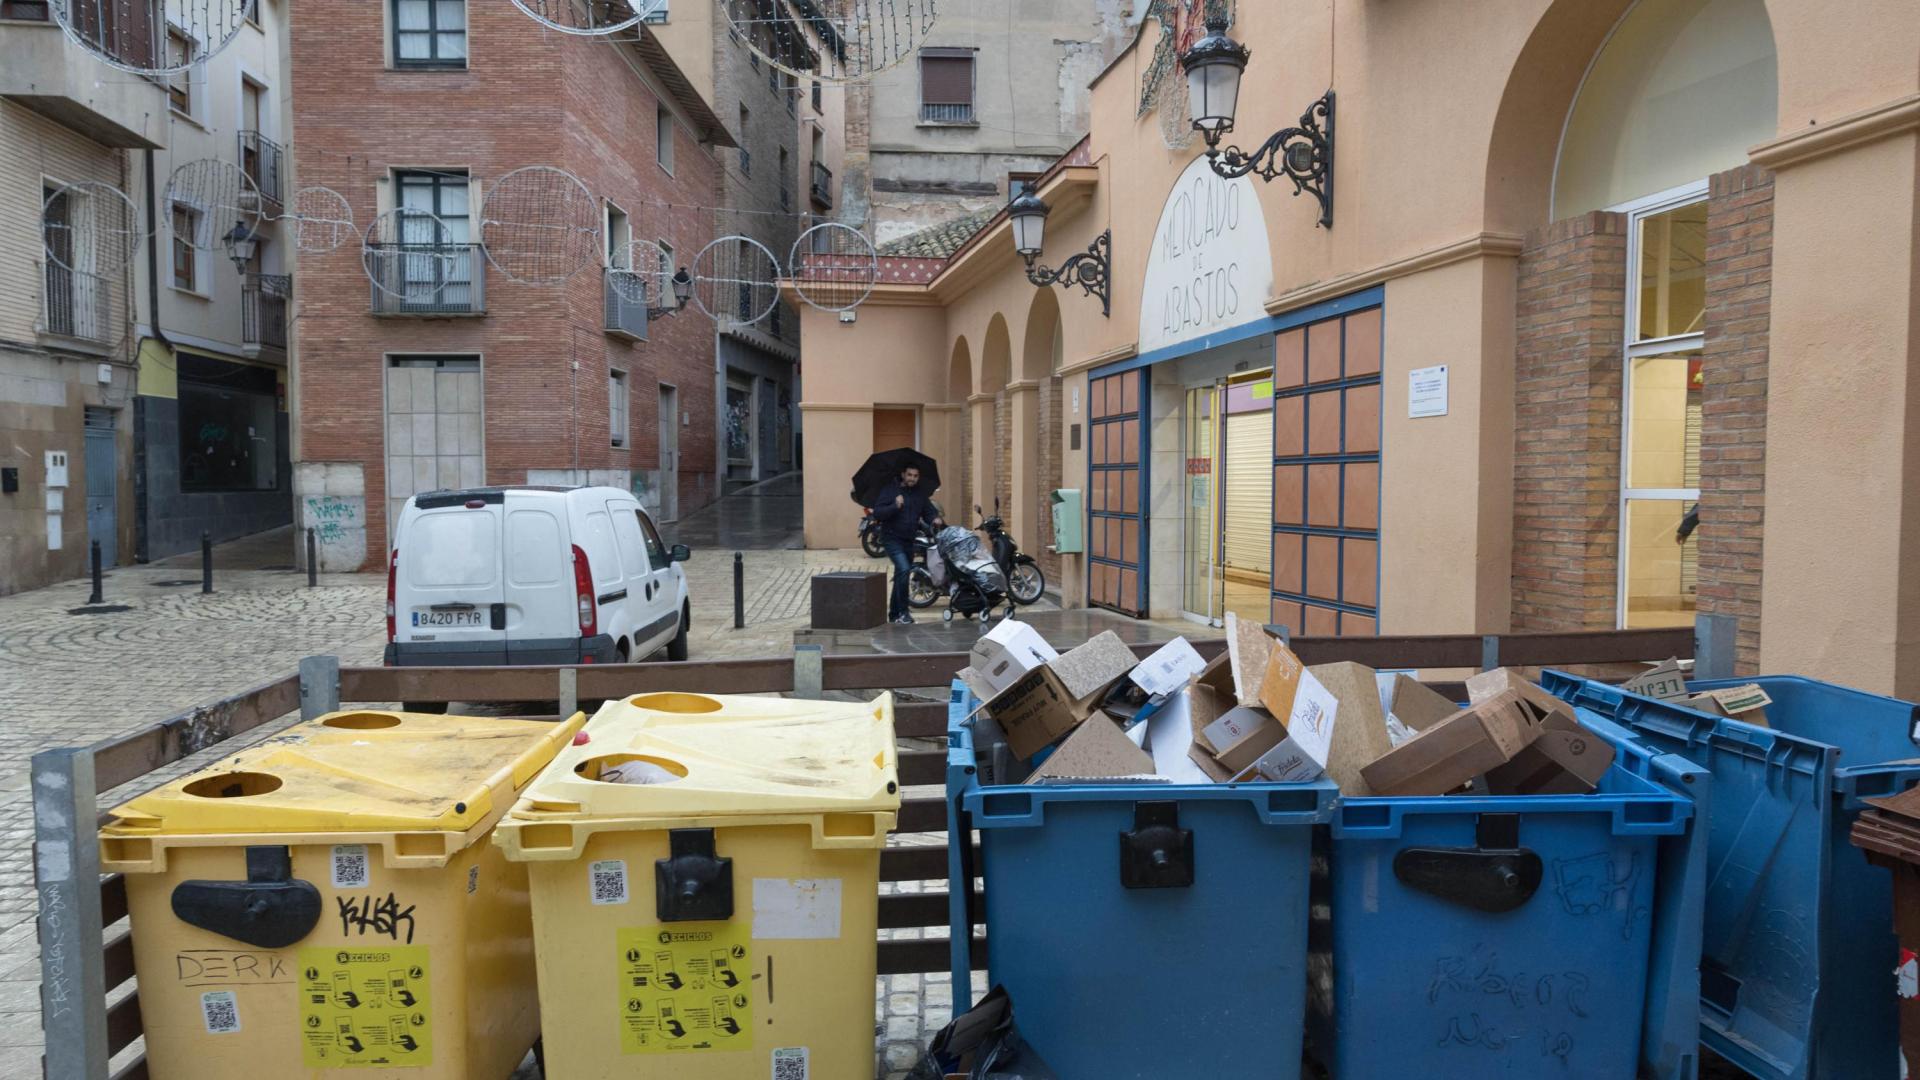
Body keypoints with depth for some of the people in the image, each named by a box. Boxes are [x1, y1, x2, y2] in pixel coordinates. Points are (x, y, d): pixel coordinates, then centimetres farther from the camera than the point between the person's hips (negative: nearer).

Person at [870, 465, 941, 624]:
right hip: (892, 539, -6)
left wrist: (935, 519, -15)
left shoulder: (921, 493, 7)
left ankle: (894, 613, 27)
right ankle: (903, 612, -18)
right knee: (904, 569, -23)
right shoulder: (889, 490, -8)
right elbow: (877, 514, -14)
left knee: (901, 576, 14)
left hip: (910, 541, 6)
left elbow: (928, 512, 8)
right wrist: (895, 506, -29)